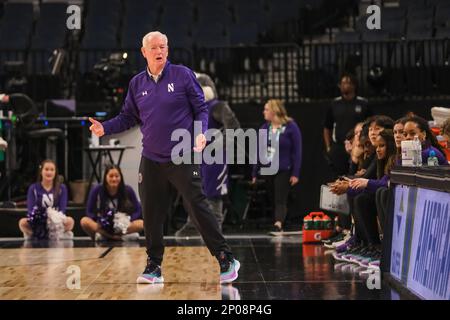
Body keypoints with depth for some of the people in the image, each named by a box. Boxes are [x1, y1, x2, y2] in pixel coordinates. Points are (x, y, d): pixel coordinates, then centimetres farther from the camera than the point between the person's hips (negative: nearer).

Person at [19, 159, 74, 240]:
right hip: (37, 223, 0)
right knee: (22, 222, -30)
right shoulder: (33, 188, 3)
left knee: (70, 221, -31)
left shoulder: (61, 188, 4)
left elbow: (62, 209, -3)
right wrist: (34, 216, -28)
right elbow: (30, 210, -5)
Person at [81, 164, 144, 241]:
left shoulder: (128, 190, -8)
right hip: (102, 227, 0)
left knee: (141, 224, -28)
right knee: (84, 221, -28)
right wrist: (99, 223, -25)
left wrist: (127, 222, -23)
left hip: (124, 227, 1)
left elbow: (138, 211, -4)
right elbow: (89, 212, -6)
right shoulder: (97, 190, -9)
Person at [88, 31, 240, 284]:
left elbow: (201, 109, -1)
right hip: (151, 160, 4)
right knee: (151, 214, 6)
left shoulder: (183, 75, -3)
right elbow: (128, 118, 14)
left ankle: (227, 260, 2)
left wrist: (201, 132, -18)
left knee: (198, 208, -6)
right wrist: (105, 128, -2)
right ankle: (154, 267, 19)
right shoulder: (137, 83, 8)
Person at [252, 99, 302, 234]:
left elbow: (297, 151, -7)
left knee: (280, 200, -12)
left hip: (284, 170, -5)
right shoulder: (264, 128, 6)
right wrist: (255, 172, 9)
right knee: (275, 200, 11)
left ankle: (278, 224, -25)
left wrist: (295, 173, -11)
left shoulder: (291, 127, -7)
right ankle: (279, 228, 21)